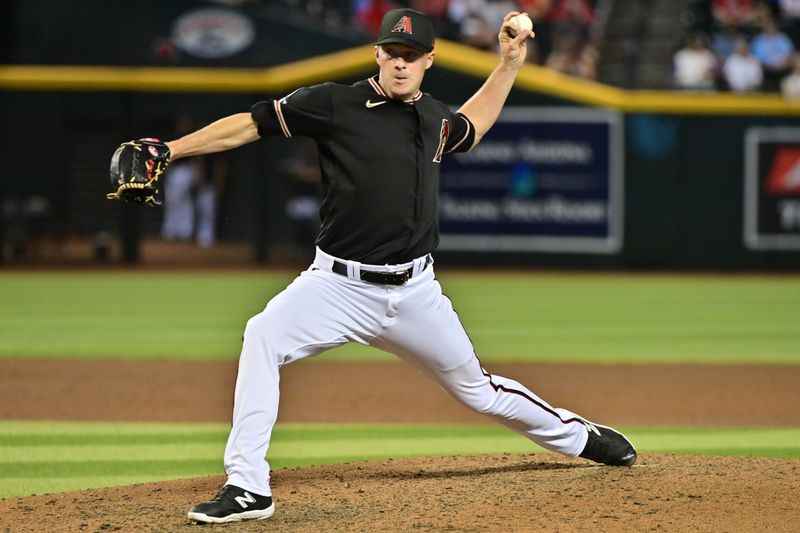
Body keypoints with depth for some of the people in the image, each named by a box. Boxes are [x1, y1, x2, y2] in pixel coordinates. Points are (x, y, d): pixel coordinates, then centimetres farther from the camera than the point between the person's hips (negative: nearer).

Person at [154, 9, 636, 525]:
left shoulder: (436, 119, 7)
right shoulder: (336, 104, -8)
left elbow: (471, 127, 33)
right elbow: (250, 124, -9)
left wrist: (510, 62, 26)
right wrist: (168, 151, -17)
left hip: (415, 292, 3)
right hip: (339, 285, -3)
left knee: (477, 389, 14)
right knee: (263, 336, -30)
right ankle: (248, 489, -28)